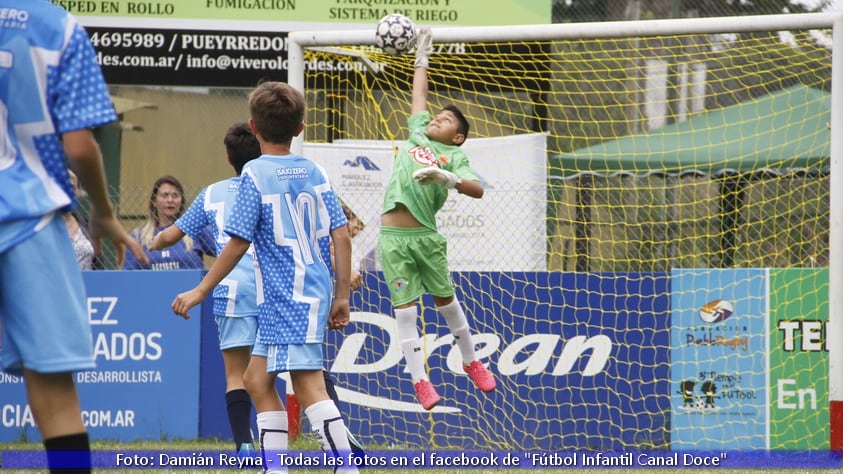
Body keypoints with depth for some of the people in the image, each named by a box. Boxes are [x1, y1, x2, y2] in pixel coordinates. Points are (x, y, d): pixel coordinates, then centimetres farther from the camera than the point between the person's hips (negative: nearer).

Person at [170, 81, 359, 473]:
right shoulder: (315, 173, 9)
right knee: (257, 380, 16)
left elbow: (238, 244, -10)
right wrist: (342, 296, 12)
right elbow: (341, 237, 6)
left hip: (287, 298, -8)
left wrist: (201, 291, -2)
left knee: (309, 385, -14)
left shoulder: (255, 175, -8)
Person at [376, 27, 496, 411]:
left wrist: (447, 178, -25)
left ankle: (471, 361, 28)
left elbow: (477, 190, -11)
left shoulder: (454, 157, 4)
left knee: (445, 299, 9)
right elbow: (419, 96, 29)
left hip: (425, 235, -3)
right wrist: (422, 58, 35)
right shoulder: (418, 134, 16)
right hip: (393, 237, 3)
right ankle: (420, 380, 2)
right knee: (404, 309, -1)